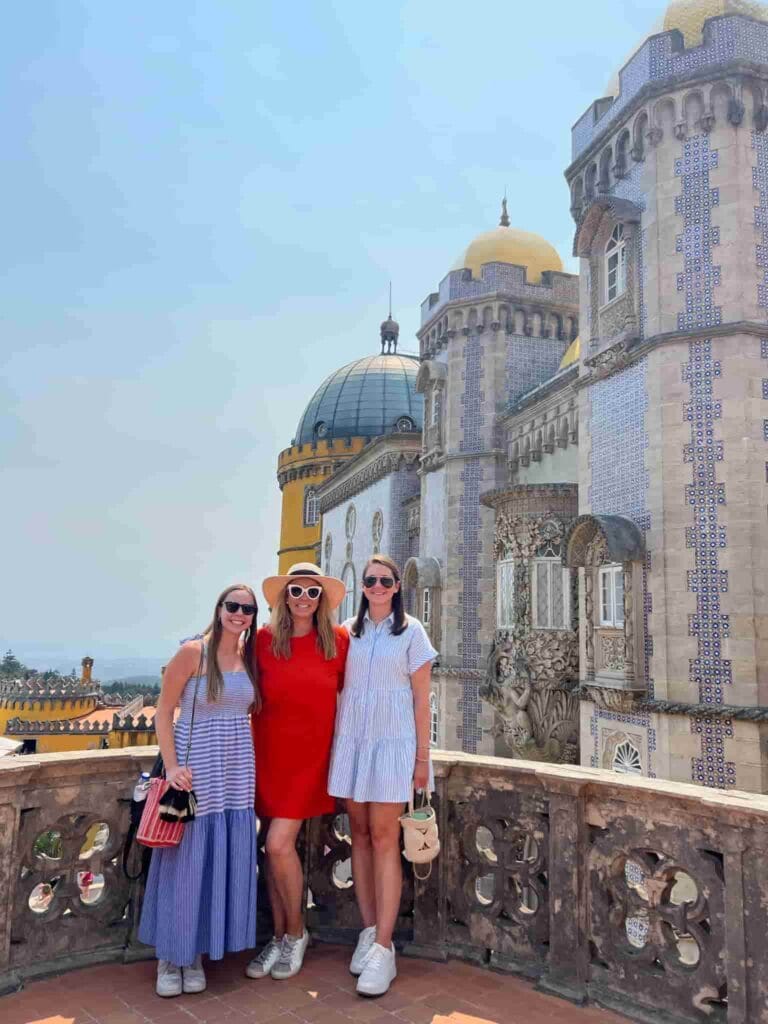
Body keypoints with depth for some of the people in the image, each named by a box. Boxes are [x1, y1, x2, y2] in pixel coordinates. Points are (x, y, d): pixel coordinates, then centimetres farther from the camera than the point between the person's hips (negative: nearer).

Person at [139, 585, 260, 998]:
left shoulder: (250, 658, 7)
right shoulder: (193, 652, -9)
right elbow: (163, 712, -8)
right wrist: (172, 766, -15)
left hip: (237, 770, 5)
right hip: (195, 765, -5)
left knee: (224, 860, 8)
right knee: (185, 858, 3)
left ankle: (195, 953, 25)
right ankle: (169, 955, 22)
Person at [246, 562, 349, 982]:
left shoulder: (338, 640, -5)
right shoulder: (264, 639, -2)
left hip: (309, 753, -2)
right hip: (268, 751, 2)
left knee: (279, 844, -7)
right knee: (275, 847, 9)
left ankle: (296, 933, 18)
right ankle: (279, 938, 28)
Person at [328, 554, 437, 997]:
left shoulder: (410, 631, -1)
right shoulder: (348, 631, 7)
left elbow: (421, 698, -2)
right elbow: (338, 687, 12)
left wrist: (422, 756, -4)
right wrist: (335, 742, 7)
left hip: (392, 741, -3)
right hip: (352, 739, 4)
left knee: (384, 837, -4)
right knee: (360, 833, 7)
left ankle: (383, 948, 2)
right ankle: (369, 931, 19)